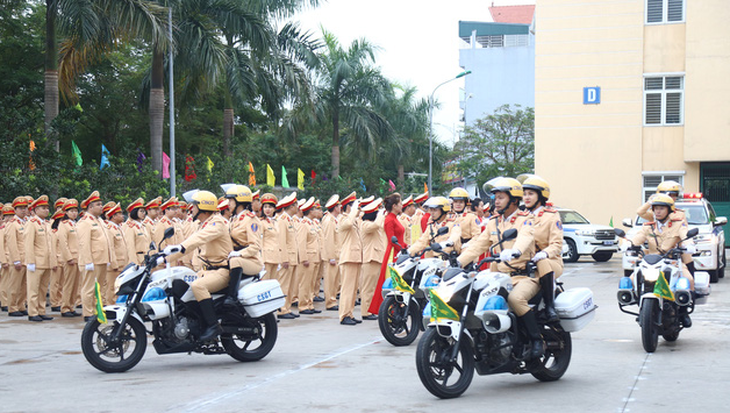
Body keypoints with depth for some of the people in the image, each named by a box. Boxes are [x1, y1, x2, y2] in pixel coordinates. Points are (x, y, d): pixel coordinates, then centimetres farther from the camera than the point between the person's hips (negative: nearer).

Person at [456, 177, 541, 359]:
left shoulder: (526, 219, -2)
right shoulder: (494, 223, 19)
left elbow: (525, 237, -24)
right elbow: (478, 245, 14)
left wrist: (515, 251, -47)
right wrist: (458, 262, -1)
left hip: (525, 275, -6)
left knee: (515, 298, -35)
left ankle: (537, 339, -20)